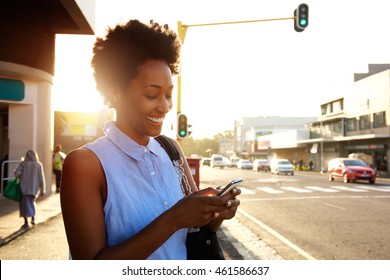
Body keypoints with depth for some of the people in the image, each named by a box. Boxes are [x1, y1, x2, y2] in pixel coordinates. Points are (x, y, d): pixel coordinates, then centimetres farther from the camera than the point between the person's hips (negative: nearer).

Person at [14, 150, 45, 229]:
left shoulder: (23, 163, -4)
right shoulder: (38, 164, -1)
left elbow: (16, 173, -15)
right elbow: (41, 178, -2)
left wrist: (21, 177, 7)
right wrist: (42, 190, 2)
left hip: (25, 187, -2)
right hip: (34, 187, 2)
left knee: (25, 204, 5)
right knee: (32, 201, 24)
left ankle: (26, 223, 0)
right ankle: (33, 218, 15)